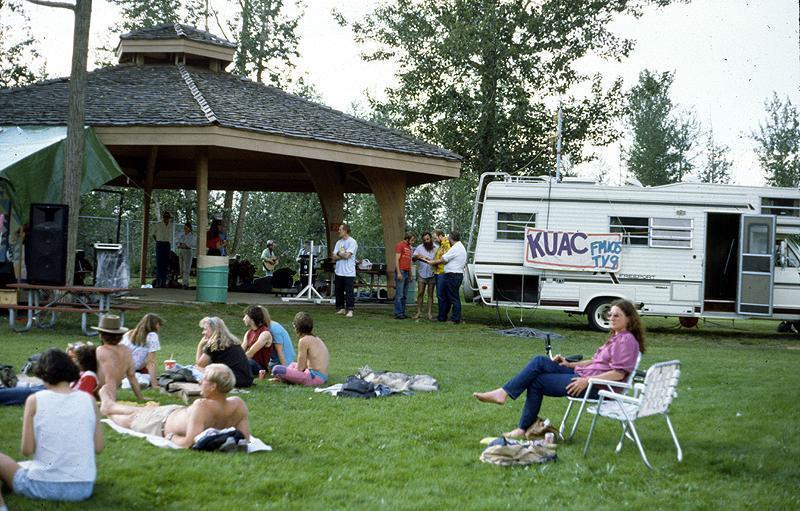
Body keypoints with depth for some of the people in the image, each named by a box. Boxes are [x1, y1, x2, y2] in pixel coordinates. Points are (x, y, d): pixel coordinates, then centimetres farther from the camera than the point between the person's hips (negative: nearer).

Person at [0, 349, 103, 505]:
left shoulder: (34, 400, -5)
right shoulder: (88, 400, 2)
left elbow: (27, 450, -5)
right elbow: (98, 448, 4)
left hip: (42, 486, -4)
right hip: (83, 489, 5)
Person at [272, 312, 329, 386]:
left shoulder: (304, 340, -11)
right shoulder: (316, 338, 16)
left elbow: (300, 368, -10)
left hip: (314, 377, -10)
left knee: (276, 369, -16)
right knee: (293, 364, 37)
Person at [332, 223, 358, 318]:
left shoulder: (352, 242, -6)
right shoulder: (338, 243, 14)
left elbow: (347, 255, -16)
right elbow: (334, 257, 7)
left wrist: (339, 253, 1)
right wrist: (343, 255, -10)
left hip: (349, 272, -7)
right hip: (338, 271, 7)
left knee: (349, 292, -7)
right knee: (339, 291, 9)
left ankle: (350, 310, -5)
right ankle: (341, 308, 18)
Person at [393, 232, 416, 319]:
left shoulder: (409, 247, 21)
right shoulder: (400, 245, -4)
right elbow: (396, 260, -10)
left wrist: (410, 275, 20)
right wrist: (398, 273, -17)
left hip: (407, 273, 8)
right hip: (401, 272, -8)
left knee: (405, 296, 8)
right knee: (399, 295, -9)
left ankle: (403, 313, 10)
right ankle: (398, 313, -9)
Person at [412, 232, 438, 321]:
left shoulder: (436, 248, 2)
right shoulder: (419, 248, 3)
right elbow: (413, 258, -1)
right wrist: (417, 256, -25)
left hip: (432, 274, 0)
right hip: (422, 274, 0)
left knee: (430, 294, 3)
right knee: (420, 293, -3)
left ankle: (430, 313, 4)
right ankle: (418, 312, -1)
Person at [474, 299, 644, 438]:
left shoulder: (627, 340, -10)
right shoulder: (615, 337, 21)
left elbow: (619, 374, -19)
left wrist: (587, 381, -23)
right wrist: (570, 364, 13)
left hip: (597, 386, -10)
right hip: (583, 374, 10)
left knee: (536, 382, -10)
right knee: (539, 362, -5)